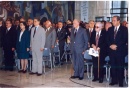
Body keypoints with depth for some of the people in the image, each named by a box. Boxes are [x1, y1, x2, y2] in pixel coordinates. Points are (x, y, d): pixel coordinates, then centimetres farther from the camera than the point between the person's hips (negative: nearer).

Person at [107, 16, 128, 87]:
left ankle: (120, 82, 6)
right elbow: (107, 39, 11)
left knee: (120, 67, -2)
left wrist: (116, 45, -13)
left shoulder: (124, 29, 0)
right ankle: (114, 80, 16)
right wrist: (110, 45, -7)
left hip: (120, 51, -4)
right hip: (111, 50, 4)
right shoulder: (110, 29, 13)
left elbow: (125, 39, -8)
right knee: (113, 66, 6)